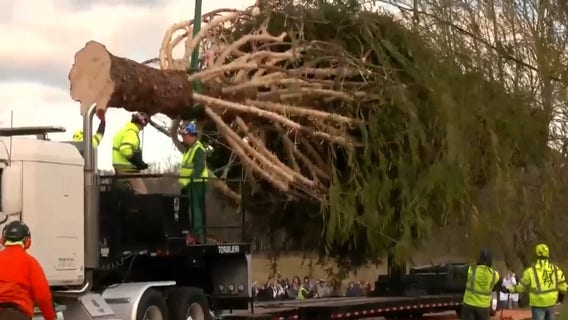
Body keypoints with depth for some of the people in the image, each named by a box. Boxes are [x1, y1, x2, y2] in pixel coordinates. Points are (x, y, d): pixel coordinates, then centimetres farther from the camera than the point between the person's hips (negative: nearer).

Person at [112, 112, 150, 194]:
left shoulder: (124, 130, 20)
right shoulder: (131, 132, -12)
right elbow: (125, 149, -27)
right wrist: (140, 163, -18)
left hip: (121, 168, 10)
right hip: (127, 169, -10)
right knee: (142, 194, -13)